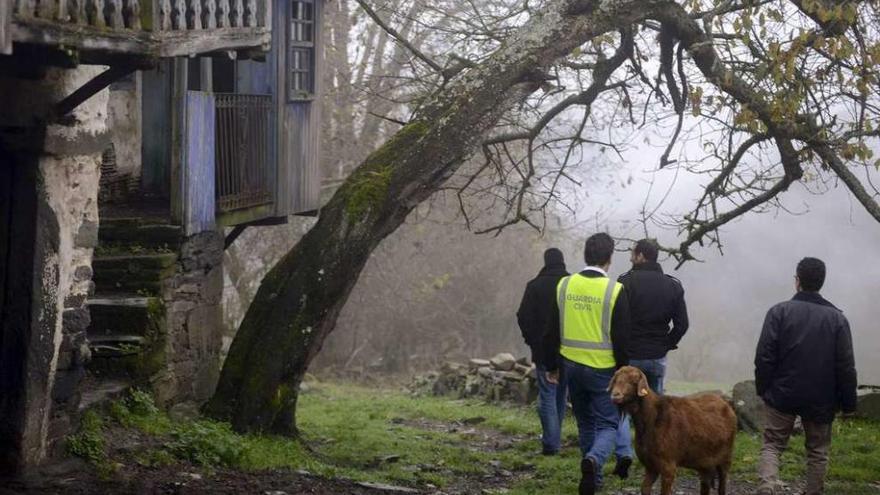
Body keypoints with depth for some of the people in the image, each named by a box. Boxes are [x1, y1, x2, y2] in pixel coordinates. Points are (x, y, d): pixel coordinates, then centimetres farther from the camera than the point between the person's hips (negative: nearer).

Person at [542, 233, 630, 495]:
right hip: (603, 369, -4)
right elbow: (621, 339, -11)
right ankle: (593, 460, -25)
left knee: (585, 423, 19)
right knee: (607, 425, 4)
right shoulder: (615, 291, -12)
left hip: (571, 366, 4)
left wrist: (551, 366, 15)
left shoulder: (564, 285, 0)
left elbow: (552, 331, 5)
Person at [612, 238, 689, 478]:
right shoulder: (673, 285, 4)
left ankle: (624, 452, -10)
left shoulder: (627, 282, -12)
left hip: (629, 354, -4)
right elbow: (682, 323, 4)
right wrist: (667, 344, 13)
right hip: (658, 358, 4)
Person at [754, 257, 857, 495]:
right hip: (821, 401, 1)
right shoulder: (837, 318, -3)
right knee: (818, 451, 14)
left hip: (782, 395, -1)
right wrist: (848, 403, 5)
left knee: (772, 444, 5)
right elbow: (846, 366, -3)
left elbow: (764, 357, -9)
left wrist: (763, 388, 3)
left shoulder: (780, 311, -7)